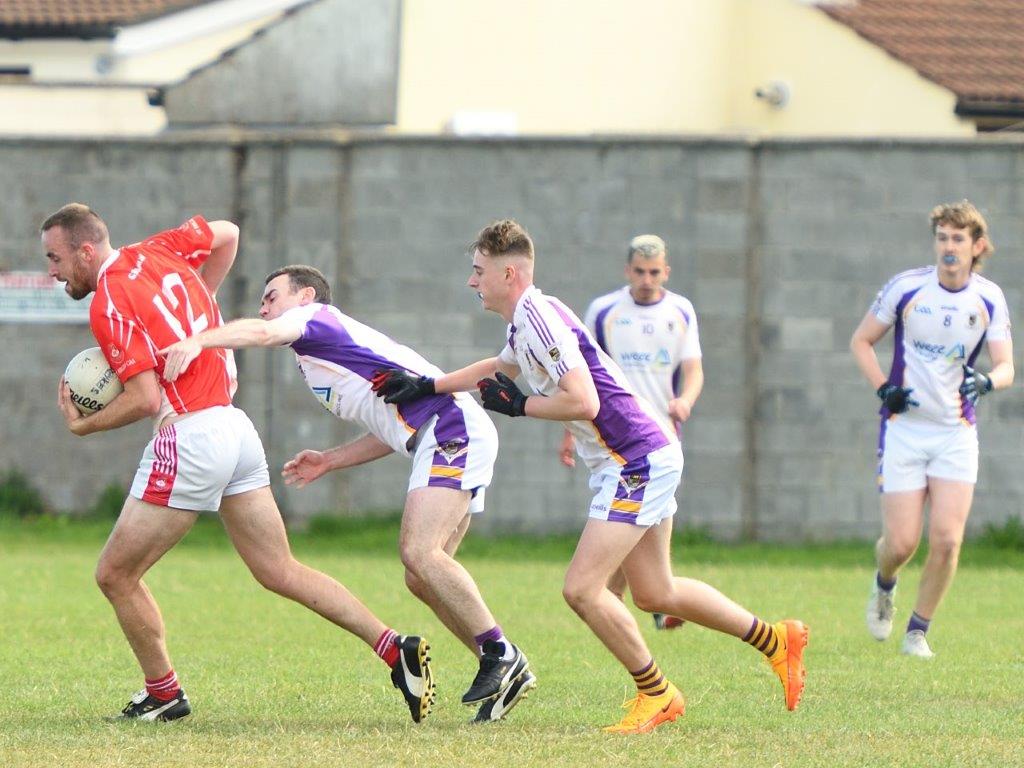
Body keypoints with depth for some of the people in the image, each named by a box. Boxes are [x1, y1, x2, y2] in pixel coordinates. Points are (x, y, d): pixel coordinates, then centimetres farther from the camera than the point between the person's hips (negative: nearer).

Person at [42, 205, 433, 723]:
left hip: (190, 438, -9)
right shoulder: (156, 252, 11)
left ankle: (163, 695, 14)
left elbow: (145, 399, -20)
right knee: (280, 573, 10)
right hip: (235, 426, 9)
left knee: (115, 575, 5)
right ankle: (395, 648, 0)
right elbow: (226, 234, 28)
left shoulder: (109, 303, -13)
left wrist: (81, 425, -5)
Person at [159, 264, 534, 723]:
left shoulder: (318, 318, 2)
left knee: (418, 551, -23)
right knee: (421, 578, 6)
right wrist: (329, 461, 24)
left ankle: (500, 655, -22)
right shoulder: (320, 361, 30)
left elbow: (262, 332, -22)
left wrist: (198, 341, -36)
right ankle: (504, 676, 4)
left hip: (452, 428, -10)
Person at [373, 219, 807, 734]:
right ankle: (776, 640, 27)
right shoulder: (524, 321, 13)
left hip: (637, 461, -10)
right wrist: (427, 386, 32)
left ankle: (656, 695, 3)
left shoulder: (538, 317, -19)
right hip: (646, 459, 10)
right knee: (655, 595, 16)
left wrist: (517, 406, -14)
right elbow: (498, 368, 36)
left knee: (582, 590, -12)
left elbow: (583, 401, -27)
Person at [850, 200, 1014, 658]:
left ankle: (918, 630, 8)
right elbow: (861, 341, 5)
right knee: (901, 542, -6)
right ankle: (885, 585, 30)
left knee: (947, 539, -11)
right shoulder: (905, 288, -6)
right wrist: (883, 388, -10)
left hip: (957, 433, 1)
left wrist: (986, 381, -25)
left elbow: (1006, 367, -2)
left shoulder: (989, 299, -1)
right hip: (904, 429, -1)